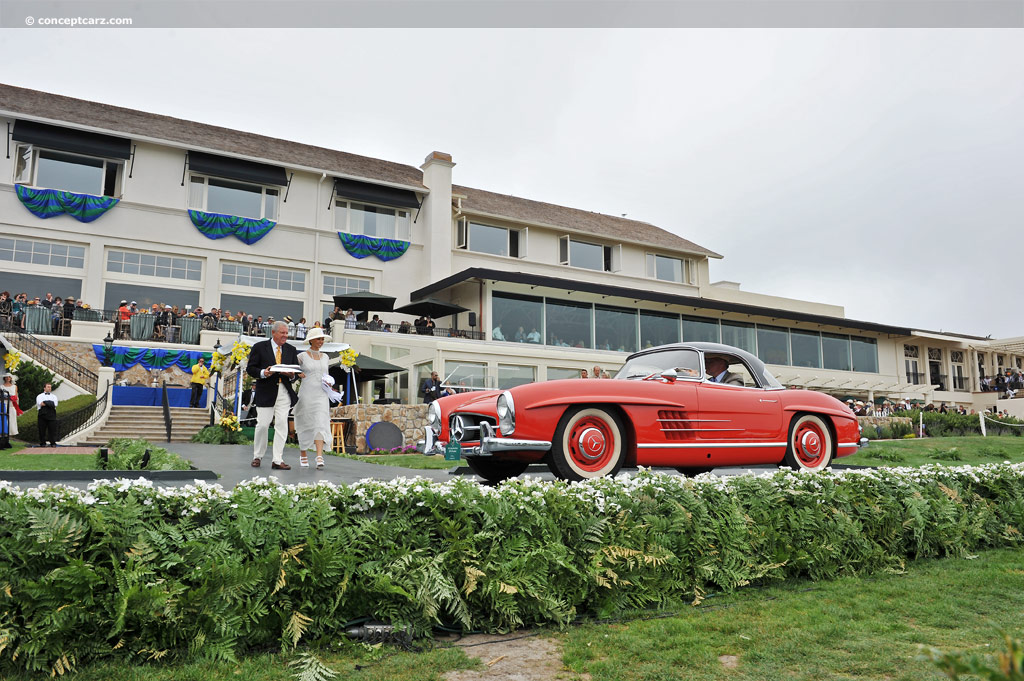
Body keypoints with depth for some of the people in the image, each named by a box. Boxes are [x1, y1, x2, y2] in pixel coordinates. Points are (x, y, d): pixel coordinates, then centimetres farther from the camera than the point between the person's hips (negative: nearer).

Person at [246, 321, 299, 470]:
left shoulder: (291, 350, 13)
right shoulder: (259, 347, 3)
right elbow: (250, 368, 1)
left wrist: (292, 375, -7)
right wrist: (263, 373, -16)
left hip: (284, 392, 3)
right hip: (266, 392, -3)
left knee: (282, 425, -2)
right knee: (263, 425, 0)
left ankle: (278, 460, 2)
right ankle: (257, 456, 19)